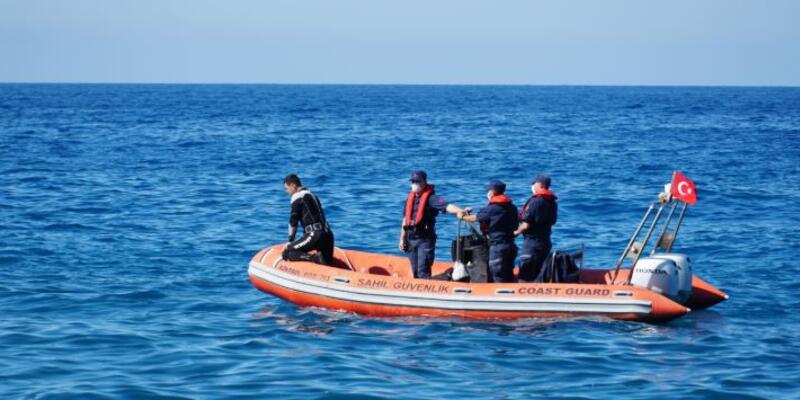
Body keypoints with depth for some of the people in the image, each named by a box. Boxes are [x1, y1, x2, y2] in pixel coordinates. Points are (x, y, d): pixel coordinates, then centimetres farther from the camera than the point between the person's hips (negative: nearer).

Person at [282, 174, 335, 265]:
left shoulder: (297, 196, 0)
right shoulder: (312, 195, 25)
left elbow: (293, 221, 0)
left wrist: (290, 240, 10)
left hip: (315, 235, -8)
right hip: (328, 234, 8)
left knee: (287, 253, -9)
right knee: (328, 265, 17)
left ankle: (315, 258, -23)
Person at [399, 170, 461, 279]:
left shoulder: (431, 197, -11)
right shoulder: (410, 197, 12)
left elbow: (446, 206, -27)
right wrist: (402, 239, 18)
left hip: (425, 240, -7)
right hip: (411, 239, 7)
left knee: (423, 270, -14)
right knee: (415, 271, 12)